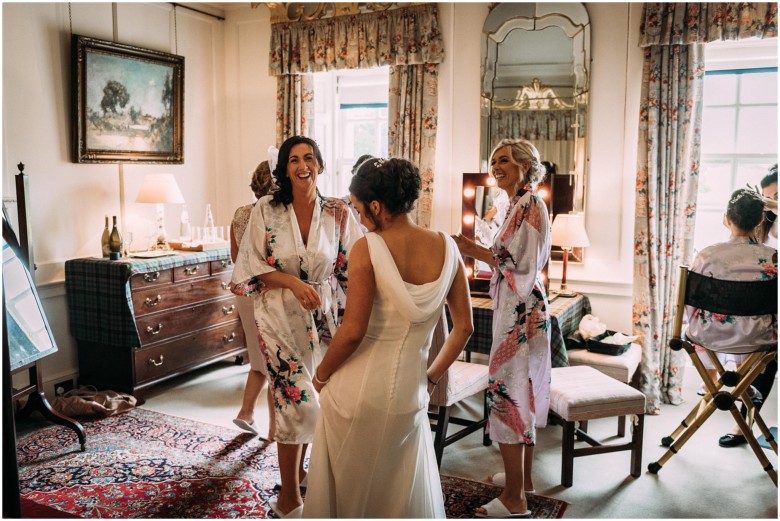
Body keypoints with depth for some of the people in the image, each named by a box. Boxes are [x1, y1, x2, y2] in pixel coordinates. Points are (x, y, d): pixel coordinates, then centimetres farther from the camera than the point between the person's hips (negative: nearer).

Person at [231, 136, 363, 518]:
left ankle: (297, 471, 37)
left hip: (323, 315, 3)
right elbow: (254, 267, -5)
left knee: (304, 401, 12)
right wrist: (294, 282, -19)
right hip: (280, 315, -3)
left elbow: (352, 265, 2)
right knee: (299, 401, -8)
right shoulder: (266, 210, -6)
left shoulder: (338, 213, -2)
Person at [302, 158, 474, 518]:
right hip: (409, 392, 4)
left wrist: (321, 375, -3)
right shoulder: (447, 248, -3)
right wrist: (431, 377, 11)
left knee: (347, 487, 20)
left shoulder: (367, 249, -17)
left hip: (358, 388, -3)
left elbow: (353, 331, -20)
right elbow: (464, 327, 1)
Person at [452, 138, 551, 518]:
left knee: (508, 393, -6)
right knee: (523, 393, 17)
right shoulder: (520, 205, 14)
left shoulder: (530, 206, -16)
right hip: (518, 311, 10)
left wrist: (475, 251, -18)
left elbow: (524, 266, -22)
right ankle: (522, 476, 32)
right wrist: (478, 251, 11)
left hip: (520, 314, -10)